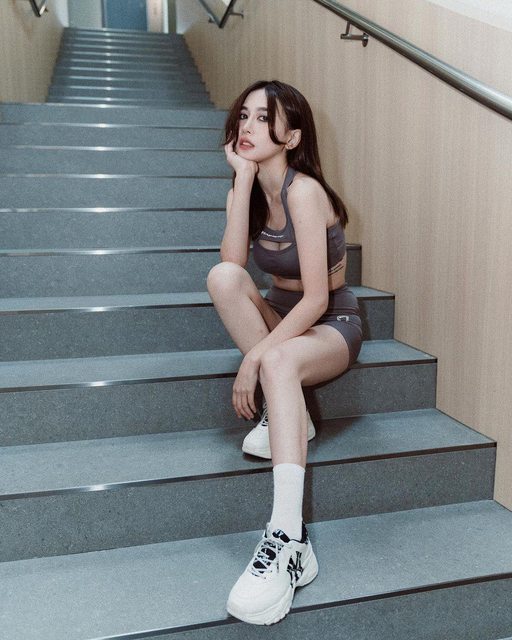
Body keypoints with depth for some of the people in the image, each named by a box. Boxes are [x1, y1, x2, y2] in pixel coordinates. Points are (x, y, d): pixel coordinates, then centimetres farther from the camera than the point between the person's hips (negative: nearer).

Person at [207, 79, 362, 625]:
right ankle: (288, 411, -14)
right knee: (221, 277, -24)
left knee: (278, 361, -39)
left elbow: (316, 299, -24)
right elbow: (232, 262, -18)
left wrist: (253, 359, -28)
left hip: (331, 324, -6)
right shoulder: (247, 187, 1)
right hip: (280, 315, 6)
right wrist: (243, 177, -19)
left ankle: (289, 542, -42)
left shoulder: (303, 191, -20)